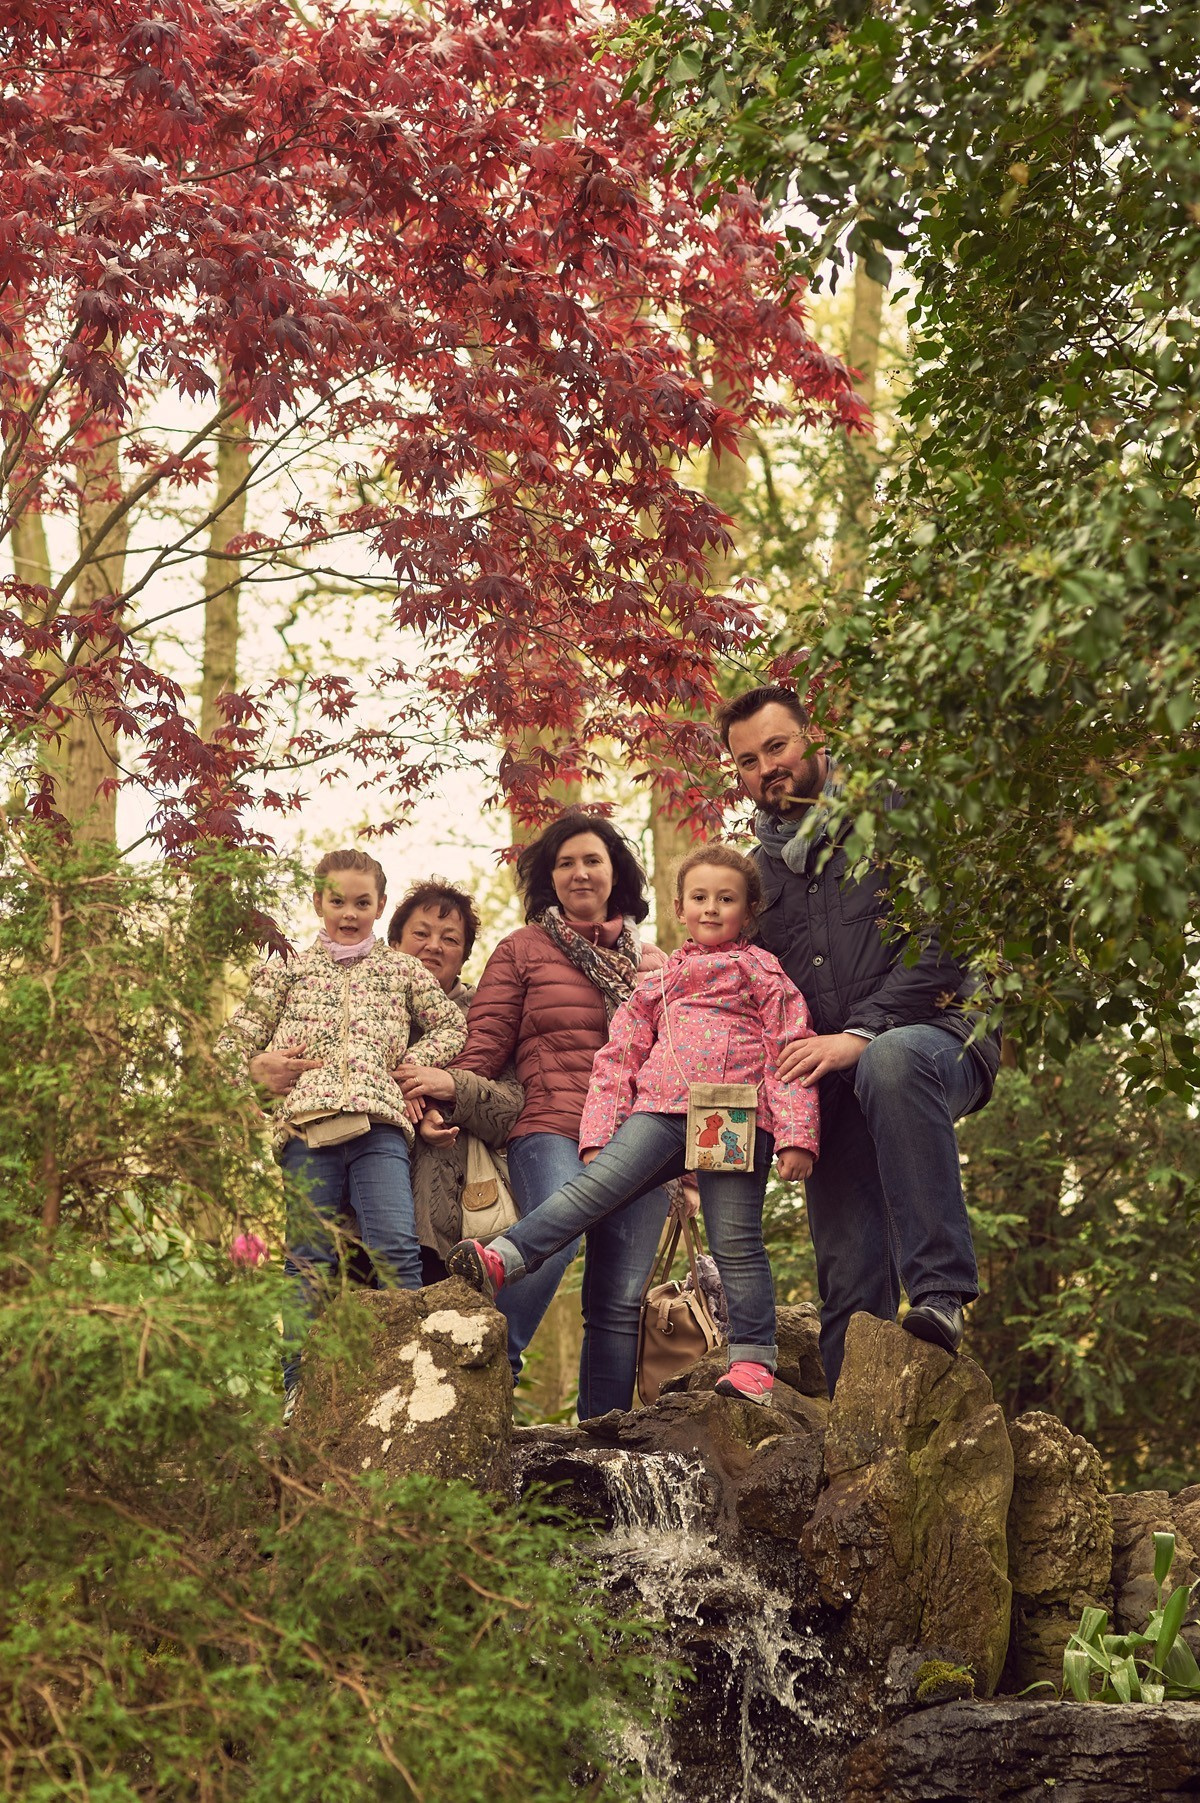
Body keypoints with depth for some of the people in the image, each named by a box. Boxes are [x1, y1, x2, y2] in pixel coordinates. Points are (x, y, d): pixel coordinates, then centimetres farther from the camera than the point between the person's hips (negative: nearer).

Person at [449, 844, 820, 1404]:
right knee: (595, 1185, -17)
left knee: (736, 1243, -3)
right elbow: (618, 1056, 19)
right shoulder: (659, 980, 23)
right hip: (662, 1108, 2)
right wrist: (598, 1134, 9)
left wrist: (795, 1136, -4)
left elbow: (789, 1056, 7)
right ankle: (501, 1261, -26)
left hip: (737, 1121, -2)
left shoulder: (765, 973, 14)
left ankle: (752, 1360, 4)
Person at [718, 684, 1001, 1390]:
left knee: (890, 1060, -41)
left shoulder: (890, 813, 2)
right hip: (830, 1084, 5)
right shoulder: (761, 868, 19)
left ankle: (941, 1292, -40)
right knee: (849, 1283, -3)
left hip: (937, 1034, -5)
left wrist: (861, 1034, -18)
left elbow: (942, 942, -10)